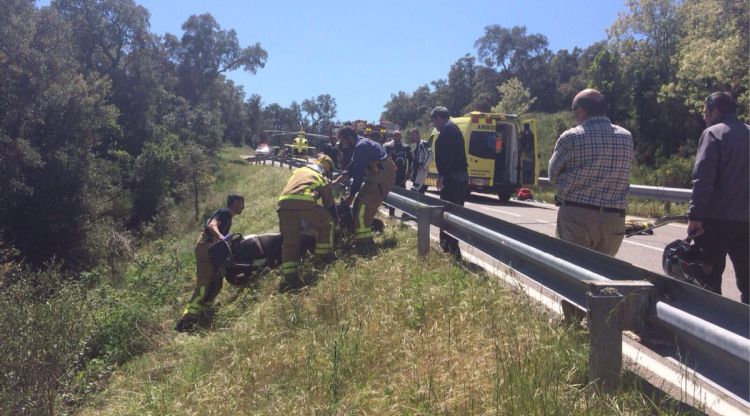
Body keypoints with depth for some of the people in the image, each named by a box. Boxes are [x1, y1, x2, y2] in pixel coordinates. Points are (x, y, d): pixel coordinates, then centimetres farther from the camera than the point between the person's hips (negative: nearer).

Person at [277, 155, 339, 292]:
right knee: (327, 223, 24)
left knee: (290, 242, 12)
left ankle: (288, 277, 3)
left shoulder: (298, 171, 40)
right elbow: (329, 203, 31)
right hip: (305, 202, -4)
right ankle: (322, 255, 29)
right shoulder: (322, 178, 28)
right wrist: (334, 219, 48)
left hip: (284, 203, 4)